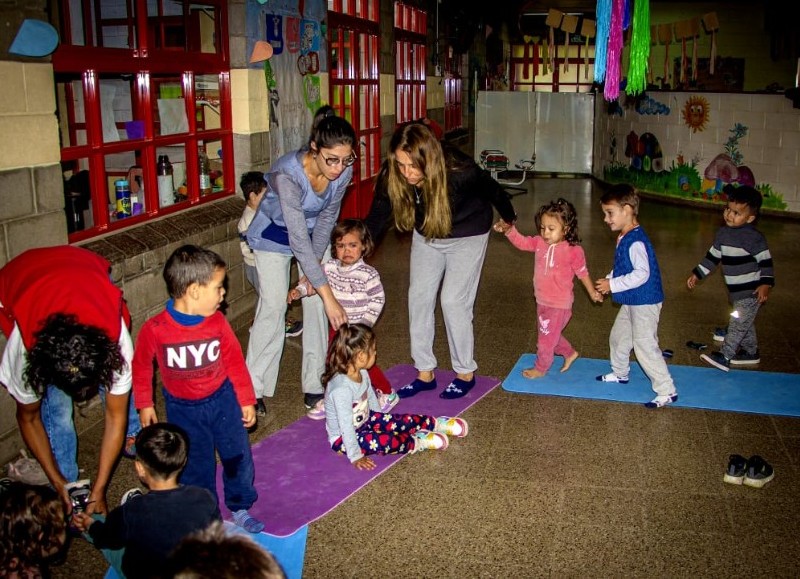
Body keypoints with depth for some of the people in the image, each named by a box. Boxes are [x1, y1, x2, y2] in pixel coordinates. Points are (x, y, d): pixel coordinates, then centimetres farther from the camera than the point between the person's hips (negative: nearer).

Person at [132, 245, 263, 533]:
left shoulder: (217, 321, -13)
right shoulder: (154, 329, -21)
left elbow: (234, 360, -2)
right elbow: (141, 367, -4)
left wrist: (246, 400, 3)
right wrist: (144, 405, 5)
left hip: (222, 399, 2)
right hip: (182, 409, -2)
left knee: (238, 456, 10)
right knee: (195, 466, 8)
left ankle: (240, 508, 32)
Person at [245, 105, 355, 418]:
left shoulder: (343, 171, -26)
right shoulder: (288, 173, -41)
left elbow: (327, 217, -10)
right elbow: (298, 239, -42)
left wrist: (315, 265, -12)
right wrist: (328, 296, -43)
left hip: (314, 231, 4)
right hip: (274, 233, -4)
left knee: (316, 305, -1)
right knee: (273, 306, -8)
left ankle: (314, 385, 10)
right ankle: (254, 388, 5)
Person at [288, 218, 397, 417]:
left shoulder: (368, 274, -18)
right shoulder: (330, 267, -4)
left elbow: (378, 299, -12)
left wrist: (366, 322, -16)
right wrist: (298, 290, -7)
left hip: (358, 328, -5)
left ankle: (388, 394, 25)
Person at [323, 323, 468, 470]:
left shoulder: (362, 373, -7)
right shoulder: (341, 389, -36)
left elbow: (371, 396, 12)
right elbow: (346, 426, -33)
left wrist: (379, 420, 23)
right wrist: (355, 457, -29)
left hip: (365, 421, 9)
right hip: (342, 438, -9)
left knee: (403, 421, 0)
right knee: (382, 441, -30)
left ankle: (437, 424, 18)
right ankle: (418, 441, -11)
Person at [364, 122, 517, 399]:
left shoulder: (460, 172, -36)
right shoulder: (390, 177, -26)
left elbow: (493, 191, -15)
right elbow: (375, 220, -15)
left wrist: (509, 219, 4)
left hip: (467, 235, -4)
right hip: (426, 235, 4)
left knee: (453, 300, -8)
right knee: (419, 297, 2)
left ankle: (465, 373, 11)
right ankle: (425, 373, 15)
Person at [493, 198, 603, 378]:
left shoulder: (574, 250, -17)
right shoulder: (540, 243, -4)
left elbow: (582, 272, -6)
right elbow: (522, 242, -6)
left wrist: (592, 292, 2)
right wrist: (508, 230, -24)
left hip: (559, 304, -6)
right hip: (542, 301, 6)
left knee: (546, 337, 6)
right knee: (551, 334, 24)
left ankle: (541, 368, 26)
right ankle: (569, 353, 47)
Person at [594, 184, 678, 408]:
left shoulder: (636, 242, -25)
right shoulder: (624, 238, 7)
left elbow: (641, 274, -29)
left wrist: (613, 285, -24)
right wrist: (609, 279, 1)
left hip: (645, 303, -11)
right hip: (631, 302, 11)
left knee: (645, 346, -7)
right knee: (618, 336, 23)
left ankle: (667, 391, 2)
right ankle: (620, 373, 44)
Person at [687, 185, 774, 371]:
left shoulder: (754, 237, -18)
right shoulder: (723, 233, 4)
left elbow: (765, 261, -15)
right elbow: (713, 257, 14)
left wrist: (766, 284, -24)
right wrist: (697, 275, 15)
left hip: (752, 291, -7)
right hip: (736, 291, 7)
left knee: (738, 323, -6)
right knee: (745, 323, 19)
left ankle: (725, 356, -4)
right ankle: (751, 353, 33)